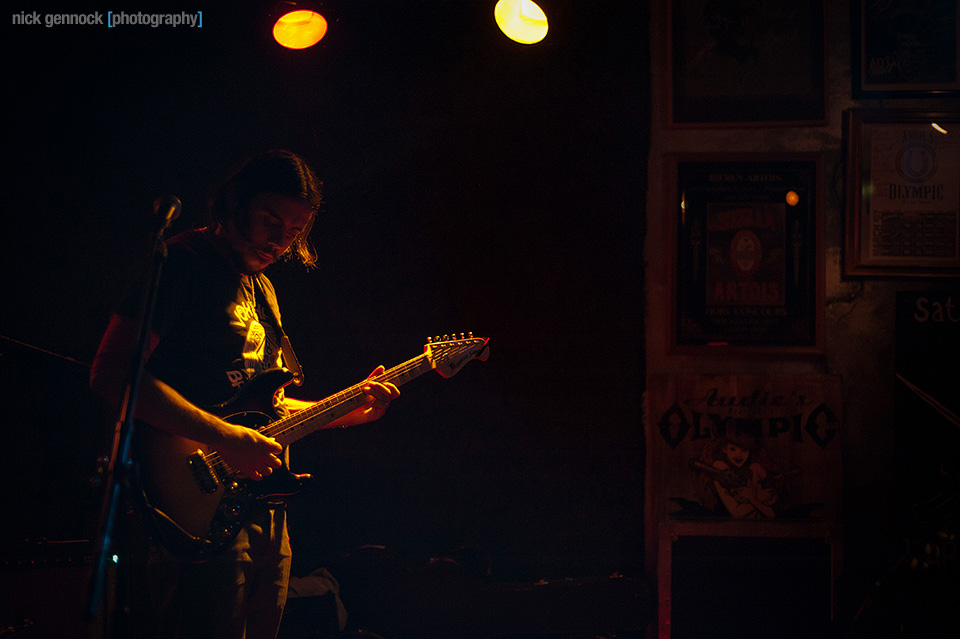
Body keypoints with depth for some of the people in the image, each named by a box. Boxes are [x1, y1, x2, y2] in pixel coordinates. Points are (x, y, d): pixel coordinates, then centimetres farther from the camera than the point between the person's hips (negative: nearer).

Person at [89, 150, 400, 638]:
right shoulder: (183, 262, -7)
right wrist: (225, 438, -23)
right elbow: (111, 374, -19)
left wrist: (348, 411, 13)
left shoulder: (263, 289, 21)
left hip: (263, 511, 9)